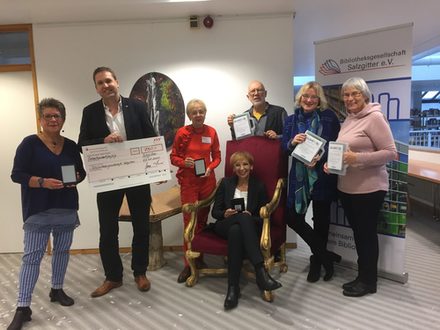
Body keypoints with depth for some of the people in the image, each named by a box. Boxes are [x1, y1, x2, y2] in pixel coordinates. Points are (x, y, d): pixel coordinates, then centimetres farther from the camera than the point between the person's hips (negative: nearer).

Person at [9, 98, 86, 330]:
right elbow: (17, 174, -9)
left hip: (67, 208, 5)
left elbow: (81, 171, 14)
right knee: (32, 256, -3)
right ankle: (23, 307, 4)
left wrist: (77, 178, -9)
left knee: (62, 250, 13)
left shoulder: (71, 145, 7)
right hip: (38, 211, -4)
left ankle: (57, 290, 31)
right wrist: (43, 182, -22)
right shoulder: (30, 143, -5)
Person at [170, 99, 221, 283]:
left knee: (203, 219, 11)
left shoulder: (211, 132, 2)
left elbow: (217, 156, 9)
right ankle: (188, 263, 9)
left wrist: (210, 168, -9)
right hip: (188, 182, -2)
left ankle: (199, 257, 28)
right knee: (189, 221, -2)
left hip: (207, 180, 3)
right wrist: (183, 162, -18)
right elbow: (173, 157, 1)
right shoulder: (182, 133, -5)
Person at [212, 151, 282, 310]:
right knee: (243, 217, -37)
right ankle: (261, 271, -47)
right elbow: (215, 212, 8)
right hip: (225, 225, 0)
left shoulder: (259, 186, 8)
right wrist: (225, 214, -14)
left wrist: (250, 217, -17)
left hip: (249, 228, 0)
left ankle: (233, 287, -39)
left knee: (236, 230, -39)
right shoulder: (226, 183, 11)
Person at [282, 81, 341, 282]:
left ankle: (317, 260, 30)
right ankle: (325, 256, 16)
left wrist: (320, 158, -19)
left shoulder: (329, 117, -1)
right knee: (293, 217, -2)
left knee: (321, 219, 8)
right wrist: (292, 142, -17)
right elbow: (284, 146, 5)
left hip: (322, 174, -2)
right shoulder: (291, 119, 7)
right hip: (299, 175, 3)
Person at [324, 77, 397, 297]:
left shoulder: (374, 117, -12)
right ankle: (362, 276, 31)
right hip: (346, 187, 8)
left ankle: (369, 281, 22)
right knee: (357, 232, 16)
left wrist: (357, 158, -25)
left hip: (368, 188, -8)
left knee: (367, 233, 5)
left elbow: (391, 152, -16)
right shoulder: (348, 120, 12)